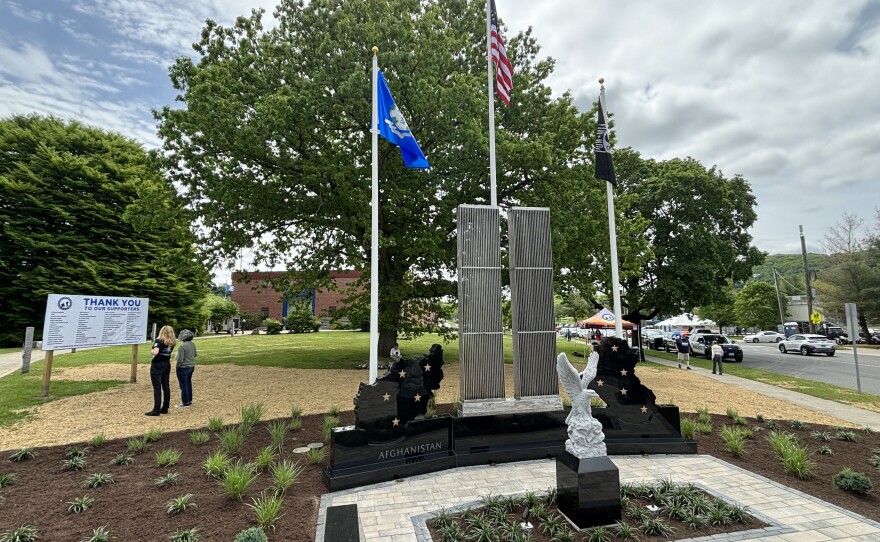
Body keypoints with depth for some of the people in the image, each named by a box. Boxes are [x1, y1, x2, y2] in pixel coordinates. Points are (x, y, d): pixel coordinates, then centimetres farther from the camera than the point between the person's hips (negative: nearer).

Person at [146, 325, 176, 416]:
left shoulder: (158, 340, -13)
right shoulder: (172, 343, 4)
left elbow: (155, 352, -28)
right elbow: (168, 352, 9)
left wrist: (151, 351, -6)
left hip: (157, 366, -6)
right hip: (167, 365, 6)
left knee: (157, 388, -3)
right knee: (166, 386, 10)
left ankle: (156, 410, 0)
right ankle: (164, 408, 18)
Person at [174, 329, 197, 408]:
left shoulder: (182, 346, -22)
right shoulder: (193, 344, 2)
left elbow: (180, 359, -21)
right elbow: (194, 355, 15)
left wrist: (176, 367, -7)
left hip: (183, 368, -8)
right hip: (191, 366, 8)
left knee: (183, 386, 3)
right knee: (189, 384, 19)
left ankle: (185, 403, 10)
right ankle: (189, 400, 29)